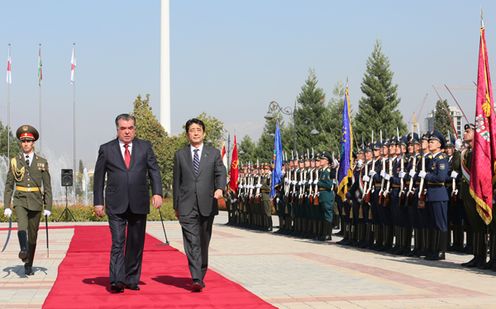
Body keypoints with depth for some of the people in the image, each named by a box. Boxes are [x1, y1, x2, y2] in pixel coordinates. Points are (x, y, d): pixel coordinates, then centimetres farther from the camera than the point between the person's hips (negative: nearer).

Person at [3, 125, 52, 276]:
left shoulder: (42, 162, 5)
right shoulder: (15, 161, 4)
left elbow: (47, 187, 4)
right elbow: (9, 185, 6)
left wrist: (48, 207, -2)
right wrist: (7, 206, -2)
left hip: (36, 202, 1)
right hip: (20, 200, -1)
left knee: (32, 235, 6)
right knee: (22, 226, -29)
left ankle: (28, 266, 17)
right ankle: (23, 250, -46)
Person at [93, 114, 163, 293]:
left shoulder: (145, 147, 9)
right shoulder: (106, 149, 6)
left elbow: (154, 171, 6)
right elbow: (99, 177, 8)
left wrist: (157, 192, -8)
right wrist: (98, 202, 3)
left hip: (139, 204, 2)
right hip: (116, 205, -2)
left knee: (136, 244, 8)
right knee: (117, 242, -12)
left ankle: (132, 280, 18)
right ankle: (117, 281, -17)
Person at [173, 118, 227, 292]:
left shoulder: (214, 153, 9)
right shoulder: (180, 155, 9)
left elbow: (221, 173, 0)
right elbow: (176, 181, 11)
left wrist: (220, 188, -22)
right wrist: (176, 205, 10)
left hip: (207, 205, 1)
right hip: (187, 206, -1)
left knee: (204, 242, 9)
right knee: (192, 242, -11)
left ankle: (201, 275, 23)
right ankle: (196, 279, -17)